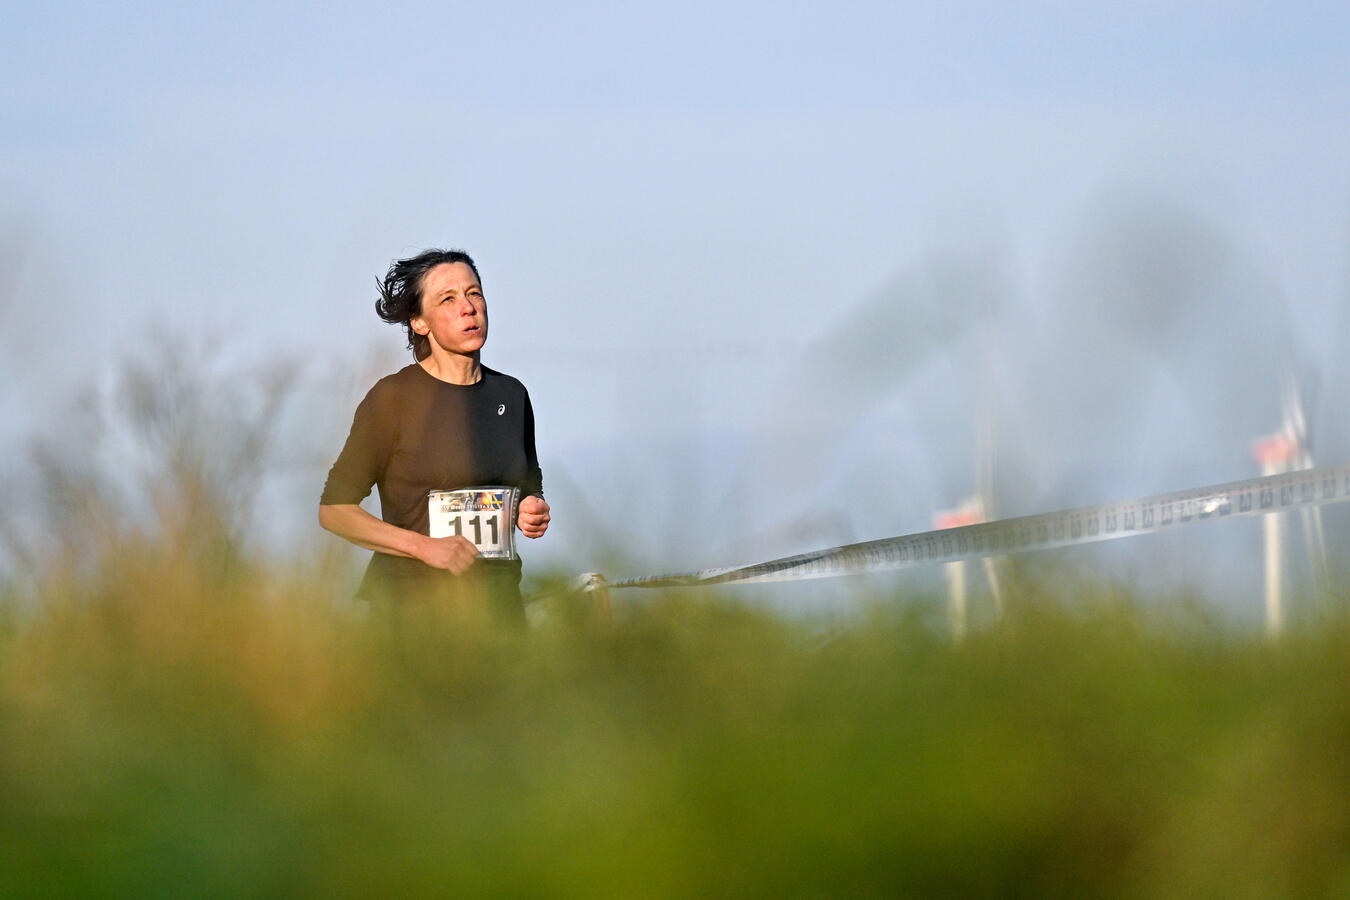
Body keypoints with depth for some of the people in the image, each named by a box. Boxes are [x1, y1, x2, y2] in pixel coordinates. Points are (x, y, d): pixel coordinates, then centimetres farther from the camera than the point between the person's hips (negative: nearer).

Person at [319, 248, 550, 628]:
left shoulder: (511, 396, 11)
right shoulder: (392, 398, -5)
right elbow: (334, 510, -5)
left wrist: (532, 513, 4)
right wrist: (425, 547, -16)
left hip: (496, 602, 5)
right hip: (408, 597, -5)